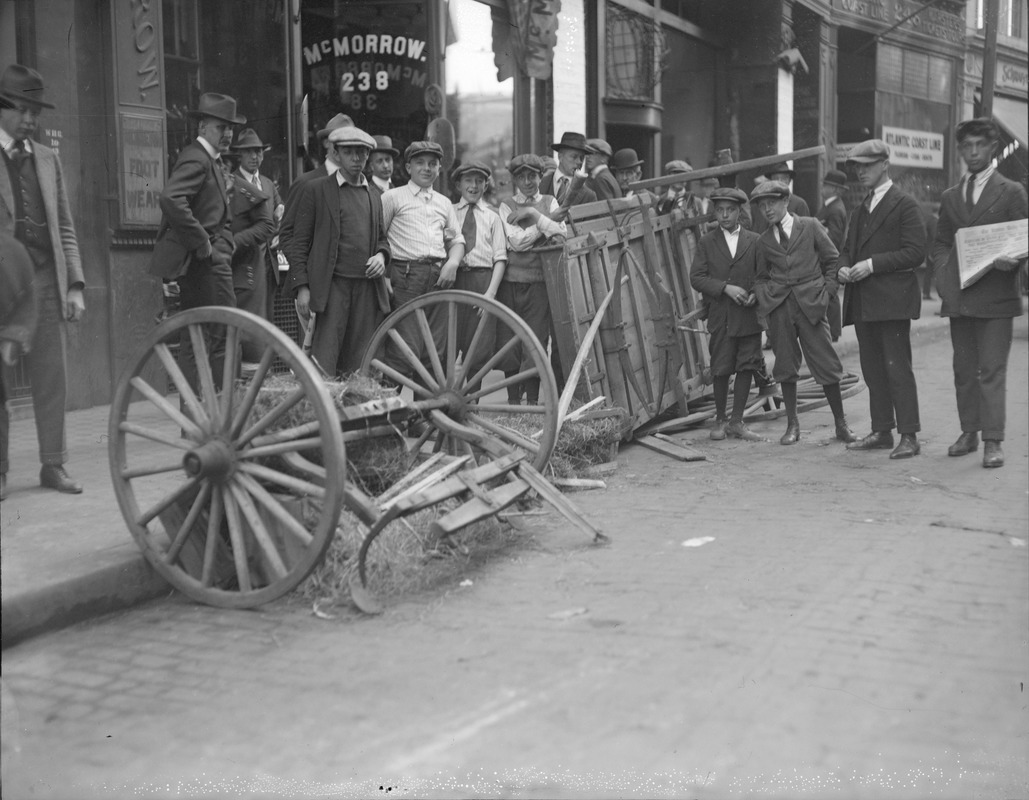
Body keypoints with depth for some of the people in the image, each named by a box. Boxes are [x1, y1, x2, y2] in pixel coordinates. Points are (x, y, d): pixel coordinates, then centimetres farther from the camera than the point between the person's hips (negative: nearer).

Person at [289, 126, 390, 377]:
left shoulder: (374, 196, 20)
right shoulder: (315, 190, 4)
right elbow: (300, 242, 0)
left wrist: (381, 255, 3)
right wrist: (302, 287, -9)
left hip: (367, 287, 5)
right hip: (332, 284, -5)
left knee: (359, 364, 3)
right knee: (325, 360, -11)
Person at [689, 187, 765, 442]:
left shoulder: (754, 241, 9)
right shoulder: (706, 243, 7)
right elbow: (696, 278, -1)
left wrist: (757, 294, -10)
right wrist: (725, 288, -13)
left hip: (748, 315, 1)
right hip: (720, 316, -1)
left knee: (747, 368, 1)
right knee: (721, 371, 1)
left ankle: (736, 421, 11)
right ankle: (720, 420, 17)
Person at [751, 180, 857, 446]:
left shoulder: (810, 227, 5)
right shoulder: (764, 241, 12)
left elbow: (833, 261, 8)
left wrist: (826, 292, -1)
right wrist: (763, 296, 4)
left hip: (810, 304, -2)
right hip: (778, 306, 3)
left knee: (826, 364, -2)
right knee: (785, 365, 4)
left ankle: (841, 423, 10)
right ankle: (792, 424, 14)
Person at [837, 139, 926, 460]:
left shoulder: (904, 204, -4)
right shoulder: (859, 209, 20)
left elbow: (914, 252, -11)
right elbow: (848, 248, 25)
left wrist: (872, 264, -17)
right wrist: (843, 267, 3)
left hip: (892, 300, -8)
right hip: (862, 301, 8)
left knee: (897, 367, -9)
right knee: (872, 370, 10)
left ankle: (909, 436, -5)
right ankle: (881, 432, 17)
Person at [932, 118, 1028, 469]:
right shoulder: (950, 197, 15)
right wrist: (943, 275, 3)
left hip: (995, 294, -4)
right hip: (958, 296, 4)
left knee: (992, 371, -7)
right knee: (964, 369, 9)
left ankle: (993, 442, -5)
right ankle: (969, 432, 19)